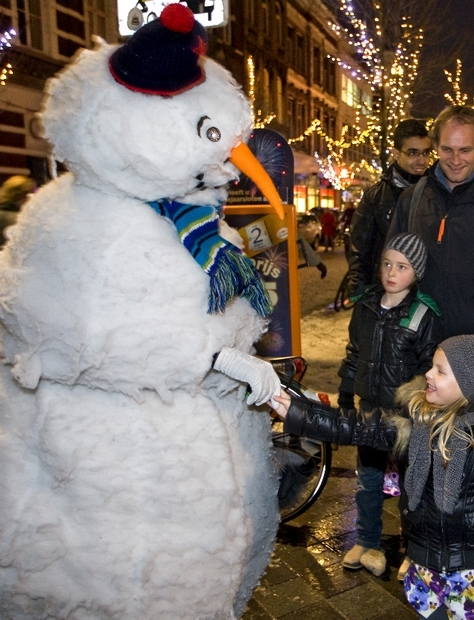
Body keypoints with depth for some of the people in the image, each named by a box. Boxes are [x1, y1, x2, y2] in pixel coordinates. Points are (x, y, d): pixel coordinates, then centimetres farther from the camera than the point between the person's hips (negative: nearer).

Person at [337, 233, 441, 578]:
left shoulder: (425, 316, -14)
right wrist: (346, 394, 12)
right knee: (368, 480, 16)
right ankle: (367, 543, 35)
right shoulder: (366, 306, 0)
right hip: (369, 408, 4)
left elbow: (430, 370, -12)